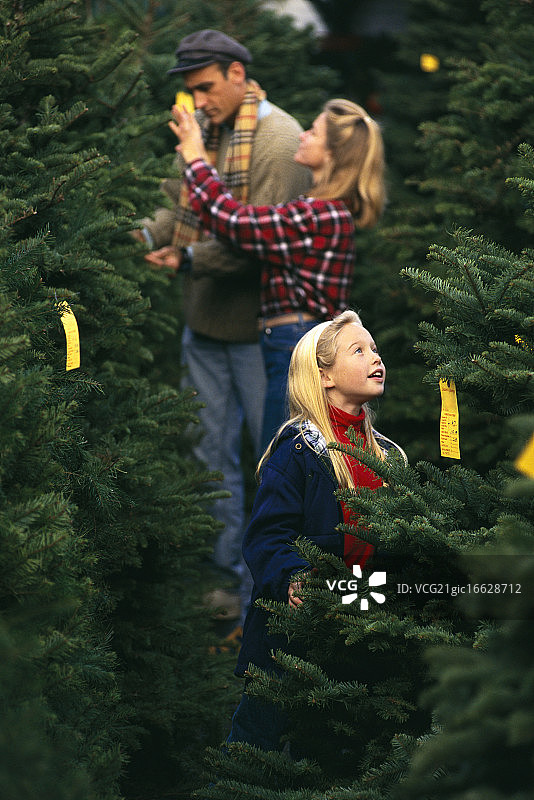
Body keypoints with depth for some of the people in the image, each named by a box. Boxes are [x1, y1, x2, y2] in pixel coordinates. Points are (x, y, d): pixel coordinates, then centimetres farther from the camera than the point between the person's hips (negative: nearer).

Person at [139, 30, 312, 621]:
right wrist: (145, 236, -8)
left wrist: (190, 258, -25)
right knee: (211, 450, 13)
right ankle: (227, 568, 23)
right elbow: (179, 205, 10)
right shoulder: (201, 130, 7)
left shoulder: (278, 140, -17)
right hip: (204, 324, 7)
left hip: (257, 327, -7)